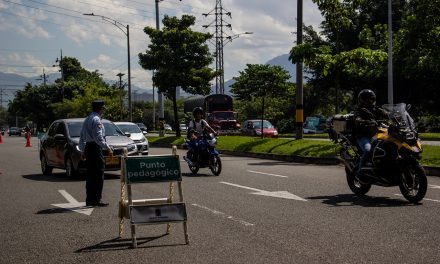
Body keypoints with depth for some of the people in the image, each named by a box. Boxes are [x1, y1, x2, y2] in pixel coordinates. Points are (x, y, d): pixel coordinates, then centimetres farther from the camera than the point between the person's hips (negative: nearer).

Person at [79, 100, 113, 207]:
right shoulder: (96, 120, -11)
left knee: (90, 175, 11)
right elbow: (98, 137, -20)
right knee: (98, 174, -7)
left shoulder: (87, 119, 18)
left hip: (88, 148, 9)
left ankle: (90, 200, 14)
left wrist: (82, 151, 27)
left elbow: (82, 137, 22)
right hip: (95, 148, -9)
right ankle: (96, 199, -8)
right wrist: (108, 148, -17)